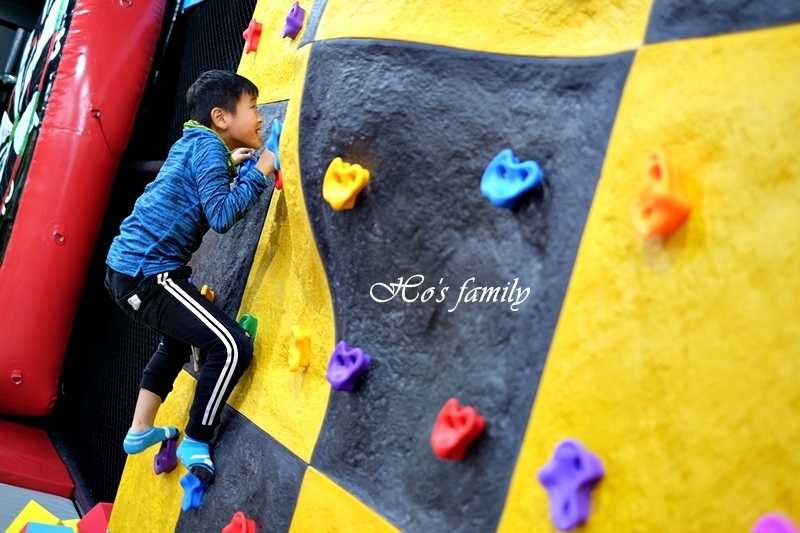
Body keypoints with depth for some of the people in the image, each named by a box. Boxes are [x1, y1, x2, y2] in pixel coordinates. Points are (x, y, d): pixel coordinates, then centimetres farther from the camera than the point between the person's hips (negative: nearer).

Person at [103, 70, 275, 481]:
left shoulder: (192, 142, 13)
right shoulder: (208, 145, -13)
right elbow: (221, 216, -24)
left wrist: (231, 168, 20)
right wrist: (258, 172, -14)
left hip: (126, 266, 11)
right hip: (145, 274, -11)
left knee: (179, 337, 33)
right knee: (232, 347, -11)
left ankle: (140, 431, 42)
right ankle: (195, 444, 6)